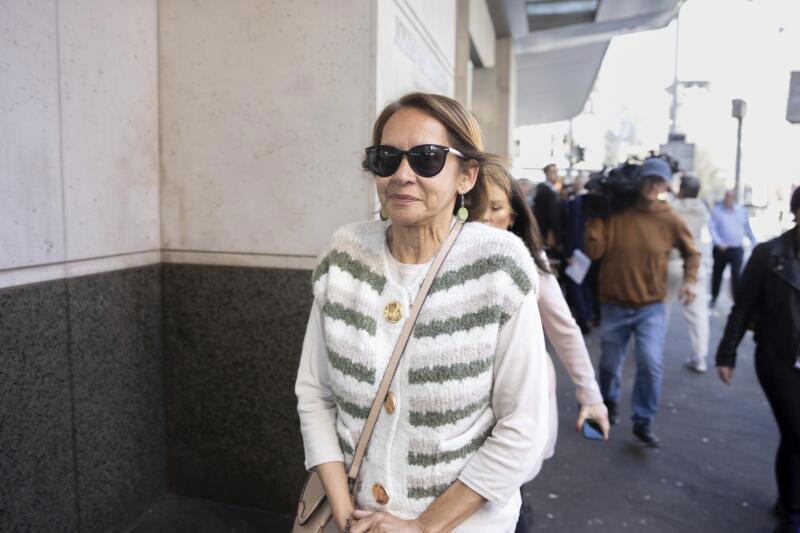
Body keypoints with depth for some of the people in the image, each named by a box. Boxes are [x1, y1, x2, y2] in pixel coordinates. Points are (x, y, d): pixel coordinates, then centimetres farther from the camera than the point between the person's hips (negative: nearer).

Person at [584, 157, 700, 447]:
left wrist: (690, 279, -3)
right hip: (614, 305, 0)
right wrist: (595, 217, -16)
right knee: (610, 363, 15)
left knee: (651, 363, -14)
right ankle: (609, 401, 45)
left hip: (651, 307, 0)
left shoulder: (670, 220, -4)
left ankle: (643, 421, 6)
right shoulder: (614, 213, -7)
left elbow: (691, 252, 11)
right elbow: (594, 251, -13)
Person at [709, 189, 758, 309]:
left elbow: (747, 228, 17)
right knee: (717, 274, 11)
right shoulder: (717, 210, -1)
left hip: (736, 249, 0)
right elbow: (712, 227, -7)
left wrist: (755, 242, 17)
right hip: (721, 248, 0)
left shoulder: (742, 211, 7)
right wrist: (718, 242, -18)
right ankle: (714, 298, 26)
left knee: (736, 275, -8)